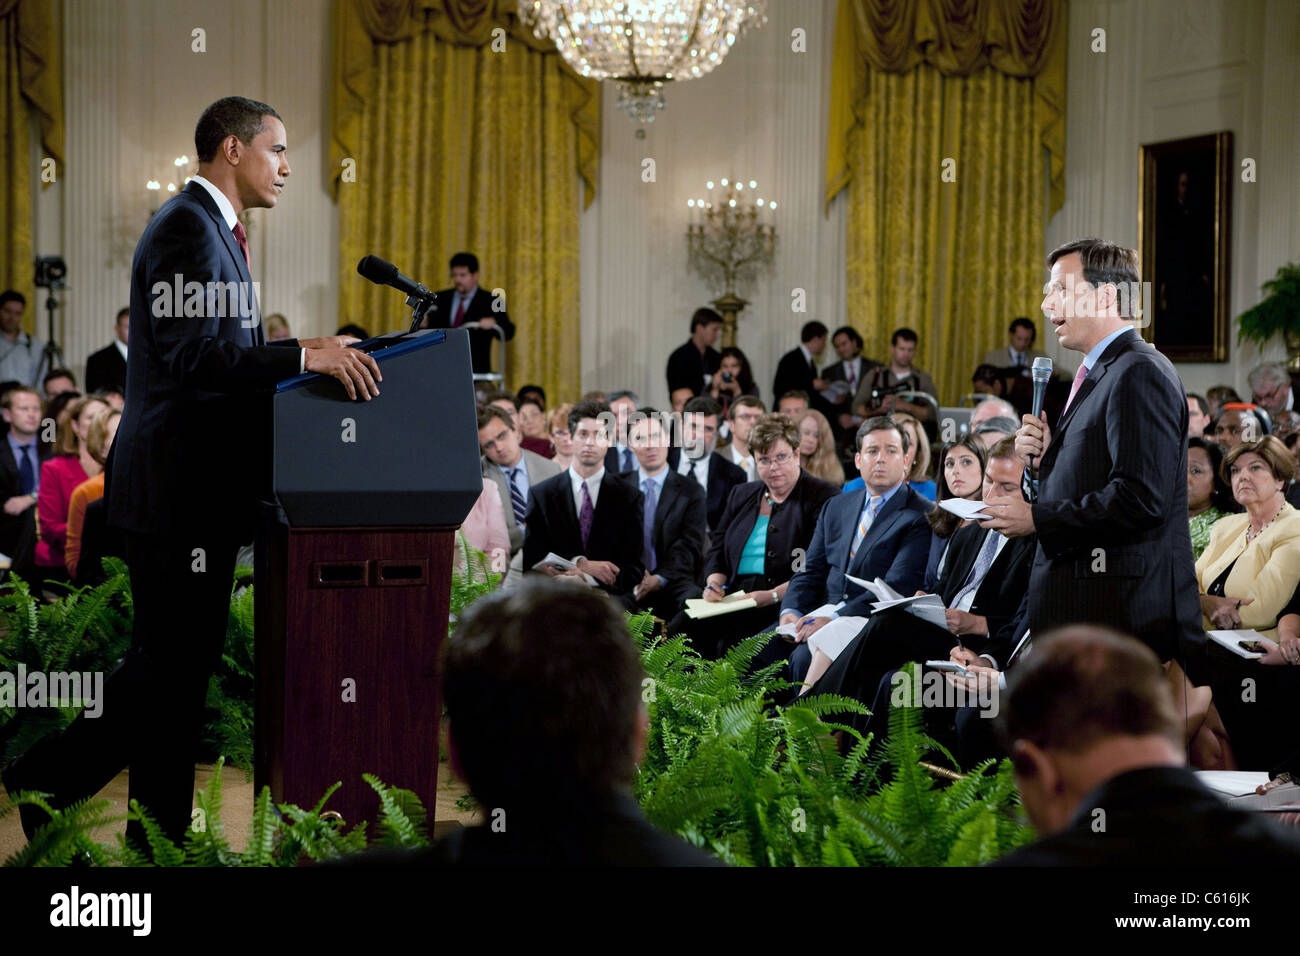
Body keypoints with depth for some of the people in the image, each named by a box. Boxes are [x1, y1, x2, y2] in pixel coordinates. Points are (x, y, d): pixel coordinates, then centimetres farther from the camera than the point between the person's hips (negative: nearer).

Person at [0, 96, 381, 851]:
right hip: (178, 486, -11)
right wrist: (305, 355, -27)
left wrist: (314, 359, 11)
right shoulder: (187, 228, -14)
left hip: (200, 486, 11)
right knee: (170, 668, -5)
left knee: (181, 665, 13)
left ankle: (161, 842, 19)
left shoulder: (215, 229, 18)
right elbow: (192, 356, -25)